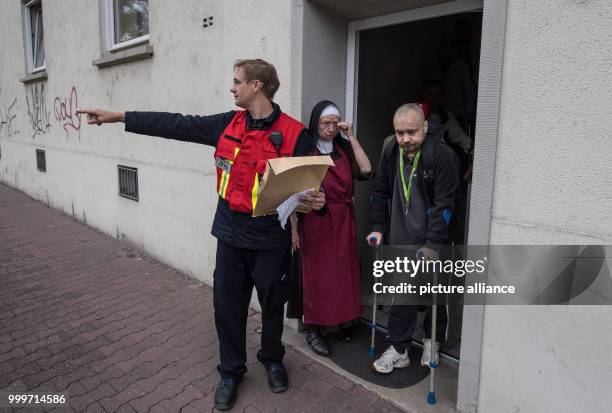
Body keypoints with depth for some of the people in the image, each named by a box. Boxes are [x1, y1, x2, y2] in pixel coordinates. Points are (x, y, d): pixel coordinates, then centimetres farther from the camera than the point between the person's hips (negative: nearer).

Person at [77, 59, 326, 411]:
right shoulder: (228, 124, 3)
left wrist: (317, 200, -30)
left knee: (273, 305, 14)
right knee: (227, 305, 12)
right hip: (231, 235, 4)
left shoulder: (294, 133, -10)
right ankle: (231, 372, 34)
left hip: (271, 239, -4)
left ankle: (273, 360, 42)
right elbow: (176, 125, 5)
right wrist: (117, 116, 6)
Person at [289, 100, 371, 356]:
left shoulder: (343, 148, 9)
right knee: (317, 273, 2)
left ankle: (343, 320, 26)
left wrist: (351, 137, -3)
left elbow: (365, 170, -4)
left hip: (343, 220, 4)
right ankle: (313, 329, 14)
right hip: (315, 220, -4)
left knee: (344, 271, 9)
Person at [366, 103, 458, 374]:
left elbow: (444, 204, -18)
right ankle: (398, 349, 20)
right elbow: (381, 193, 11)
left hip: (433, 242, -3)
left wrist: (433, 243, -22)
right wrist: (378, 228, 7)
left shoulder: (441, 154, -15)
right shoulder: (390, 152, 1)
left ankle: (432, 341, 37)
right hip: (400, 240, 3)